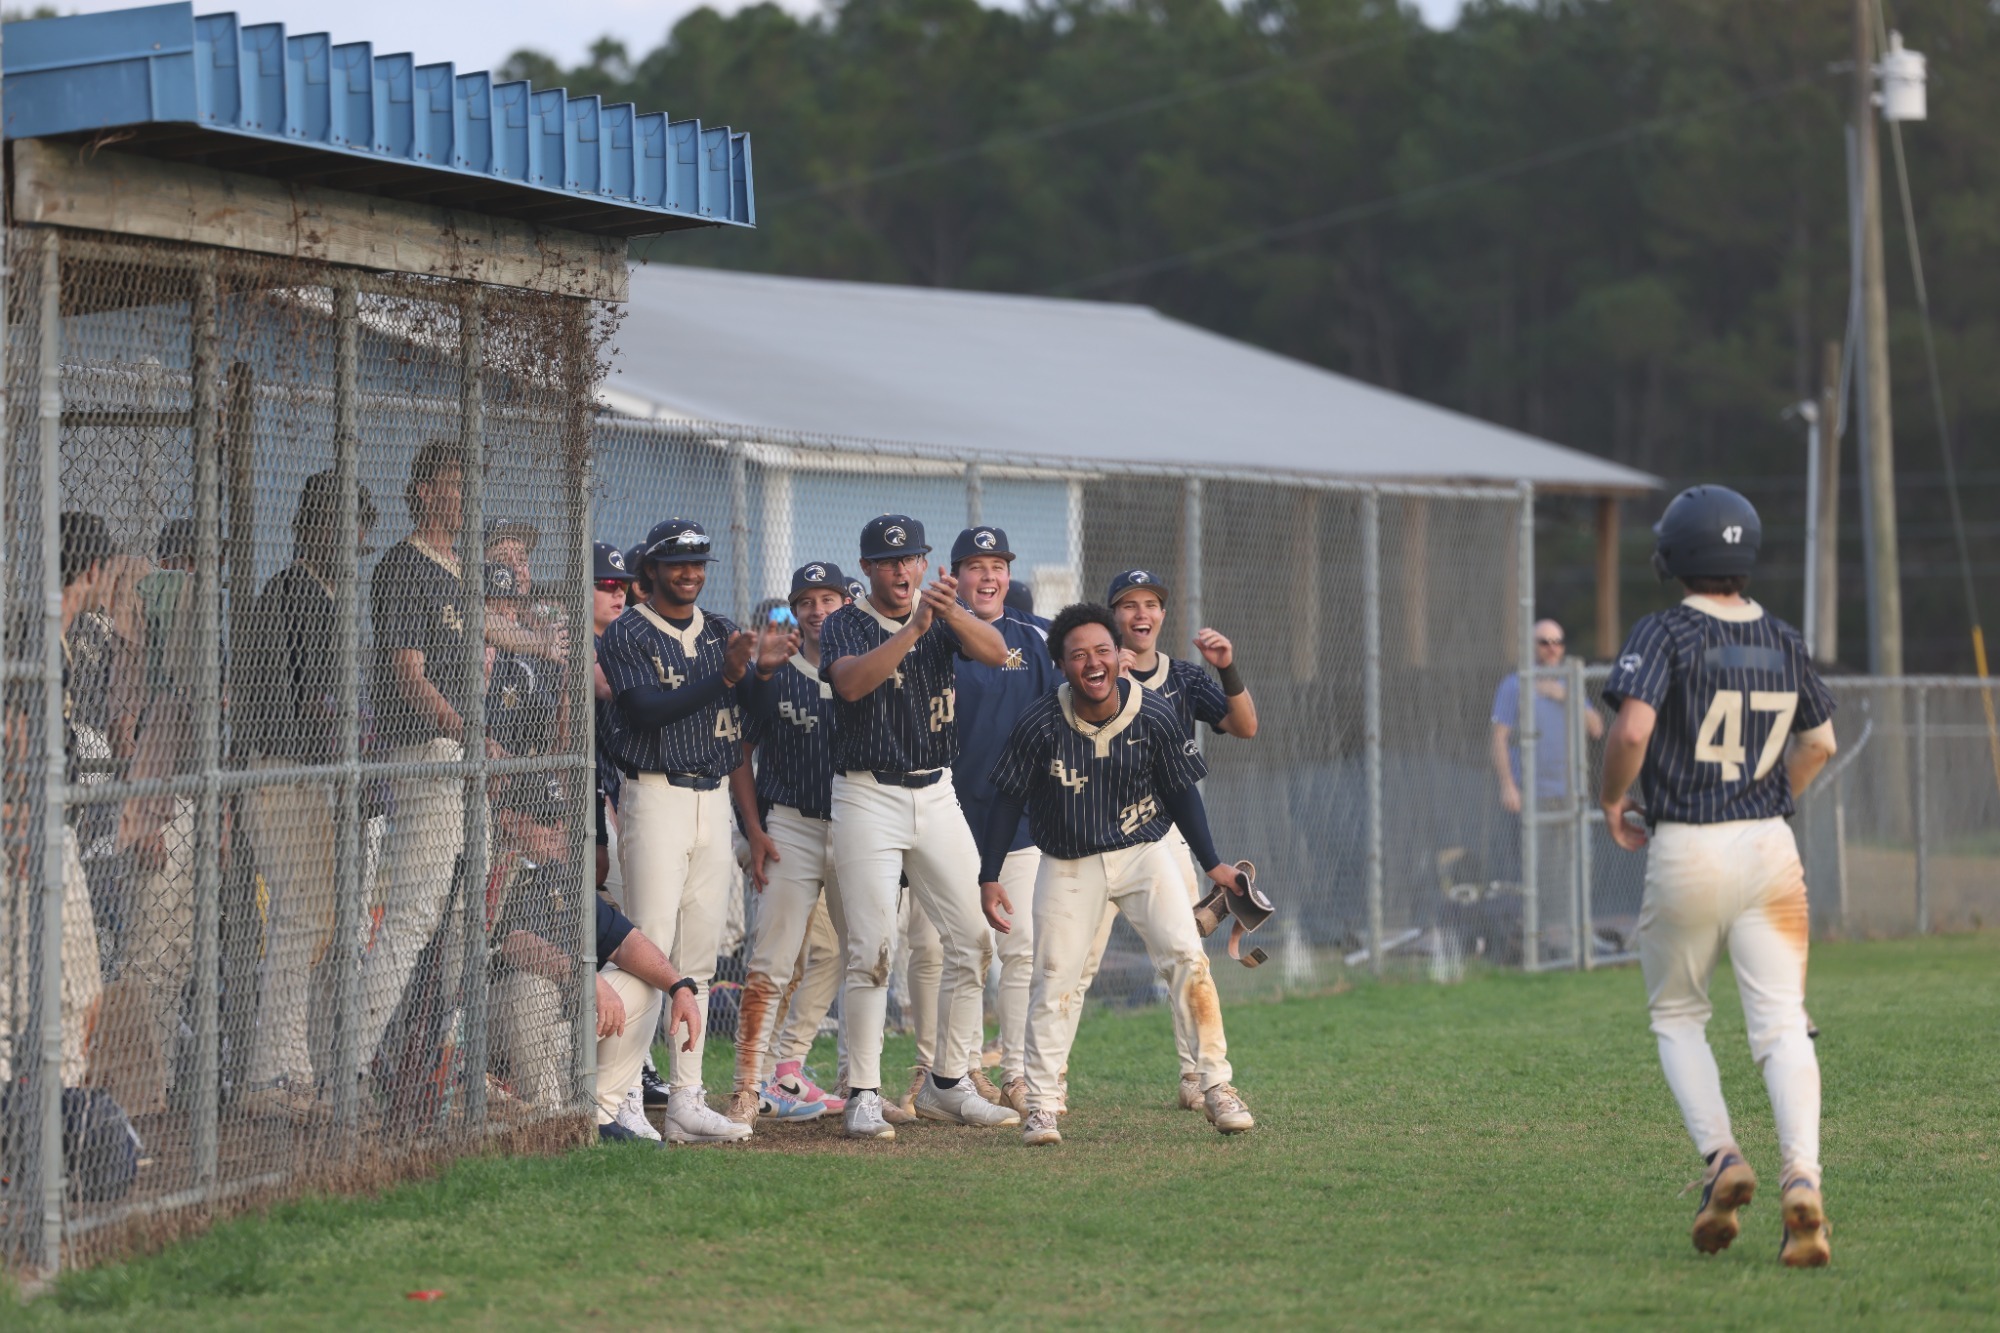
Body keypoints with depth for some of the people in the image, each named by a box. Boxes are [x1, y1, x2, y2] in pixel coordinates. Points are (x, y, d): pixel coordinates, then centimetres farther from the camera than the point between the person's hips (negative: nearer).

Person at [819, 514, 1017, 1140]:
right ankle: (864, 1096, -6)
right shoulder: (844, 625, -1)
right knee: (871, 949, -10)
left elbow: (995, 652, -12)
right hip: (868, 799, -4)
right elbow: (851, 682, -22)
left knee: (972, 941, 3)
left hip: (936, 795, 4)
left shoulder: (946, 620, 9)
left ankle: (946, 1086, 14)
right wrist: (914, 628, -32)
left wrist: (950, 612, -31)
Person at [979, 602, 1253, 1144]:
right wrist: (989, 877, -8)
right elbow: (1008, 799, -4)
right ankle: (1041, 1106, 3)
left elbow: (1182, 791, 1)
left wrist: (1212, 864, -2)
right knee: (1053, 981, -3)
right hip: (1067, 866, 0)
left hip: (1143, 853, 0)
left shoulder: (1155, 714, -11)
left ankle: (1216, 1086, -7)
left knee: (1187, 957, -12)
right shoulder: (1038, 724, -15)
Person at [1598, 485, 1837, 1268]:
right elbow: (1820, 743, 18)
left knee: (1677, 1016, 16)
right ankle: (1801, 1178, -20)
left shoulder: (1665, 635, -9)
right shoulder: (1782, 642, 7)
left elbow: (1632, 731, -22)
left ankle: (1721, 1159, -2)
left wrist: (1612, 800, -5)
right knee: (1781, 1025, -1)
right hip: (1770, 849, 3)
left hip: (1684, 852, -3)